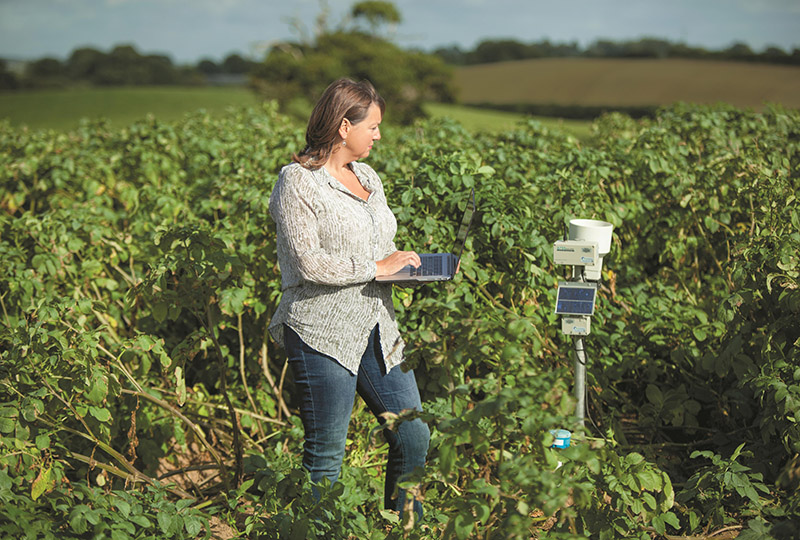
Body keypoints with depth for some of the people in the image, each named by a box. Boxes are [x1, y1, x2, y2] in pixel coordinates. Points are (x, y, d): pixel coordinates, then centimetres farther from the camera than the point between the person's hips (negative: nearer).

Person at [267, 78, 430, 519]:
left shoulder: (367, 177, 16)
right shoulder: (298, 181, -9)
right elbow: (308, 263, -18)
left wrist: (406, 264, 6)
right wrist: (377, 268, -15)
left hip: (376, 329, 8)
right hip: (322, 333, -8)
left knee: (414, 436, 7)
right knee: (325, 452, 0)